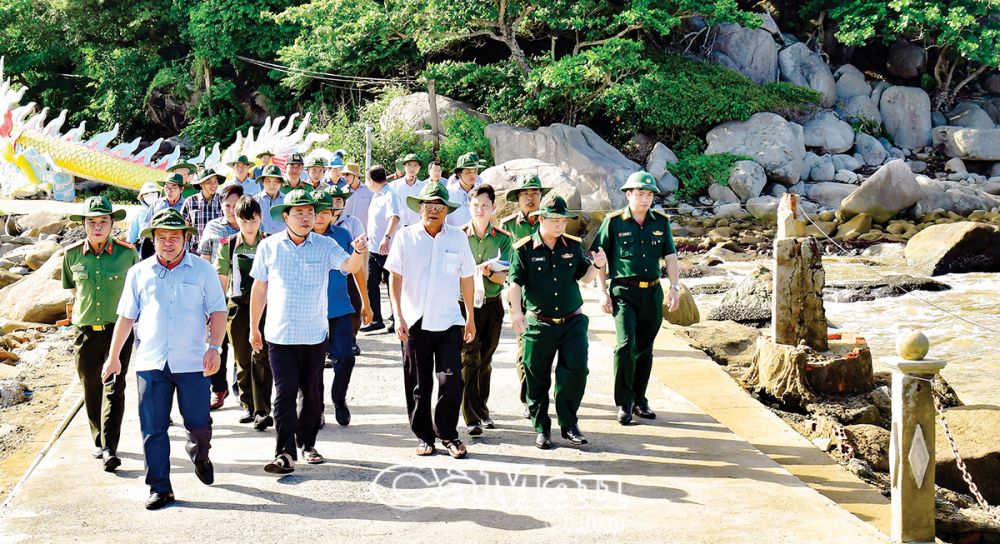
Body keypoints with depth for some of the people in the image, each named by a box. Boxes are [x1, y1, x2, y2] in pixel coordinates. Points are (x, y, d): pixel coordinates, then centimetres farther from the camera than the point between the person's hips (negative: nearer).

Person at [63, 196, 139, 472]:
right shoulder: (73, 254, 1)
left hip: (118, 329, -3)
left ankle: (110, 449, -12)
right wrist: (80, 313, 15)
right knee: (91, 391, 12)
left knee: (114, 388, -10)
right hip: (86, 332, 3)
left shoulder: (127, 253, -5)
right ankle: (99, 441, 30)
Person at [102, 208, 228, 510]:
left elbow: (217, 311, 2)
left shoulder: (203, 270, 4)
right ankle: (159, 488, 10)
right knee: (153, 429, 1)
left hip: (192, 362, -1)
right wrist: (114, 356, 12)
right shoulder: (139, 272, 9)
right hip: (150, 362, 1)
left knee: (198, 423, 3)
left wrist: (215, 347, -11)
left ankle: (200, 457, 36)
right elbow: (126, 317, 13)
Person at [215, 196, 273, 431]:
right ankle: (248, 406, 22)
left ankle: (263, 411, -12)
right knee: (242, 359, 8)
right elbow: (221, 280, 9)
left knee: (261, 356, -11)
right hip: (238, 306, 2)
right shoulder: (228, 245, 4)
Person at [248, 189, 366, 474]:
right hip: (279, 334, -1)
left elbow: (349, 267, -19)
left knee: (312, 394, 11)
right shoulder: (269, 246, 1)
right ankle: (285, 453, -6)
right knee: (285, 393, -6)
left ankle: (307, 443, 27)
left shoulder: (325, 245, -2)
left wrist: (358, 252, -42)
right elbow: (259, 289, 8)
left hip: (314, 333, 1)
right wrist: (254, 328, 11)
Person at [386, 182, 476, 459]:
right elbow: (395, 278, 2)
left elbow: (466, 278, 11)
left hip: (449, 322, 1)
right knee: (418, 384, 6)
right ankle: (423, 436, 21)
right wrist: (398, 316, -6)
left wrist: (471, 319, 13)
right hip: (414, 322, 0)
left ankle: (448, 434, 10)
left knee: (452, 379, -7)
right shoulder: (406, 236, 0)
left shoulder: (458, 237, 4)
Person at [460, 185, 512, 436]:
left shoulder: (502, 238, 2)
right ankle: (471, 418, -7)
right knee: (469, 359, -7)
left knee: (485, 359, 9)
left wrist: (488, 272, -22)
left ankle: (482, 411, 22)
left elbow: (502, 277, -2)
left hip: (492, 304, 3)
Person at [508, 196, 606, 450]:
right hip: (538, 324, -2)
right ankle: (541, 429, 19)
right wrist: (516, 312, -20)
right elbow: (515, 283, -7)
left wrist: (596, 266, -5)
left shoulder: (573, 246, 8)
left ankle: (569, 424, 10)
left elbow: (584, 276, 16)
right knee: (537, 378, 5)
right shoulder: (524, 249, -3)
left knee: (577, 371, -7)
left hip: (573, 322, 2)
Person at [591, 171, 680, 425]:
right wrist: (602, 292, -6)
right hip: (623, 292, -4)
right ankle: (624, 403, -7)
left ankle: (639, 401, 22)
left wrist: (674, 287, 0)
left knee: (645, 348, 10)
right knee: (626, 343, -17)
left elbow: (670, 256, 10)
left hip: (653, 292, 4)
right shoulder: (613, 222, -2)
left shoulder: (661, 222, 8)